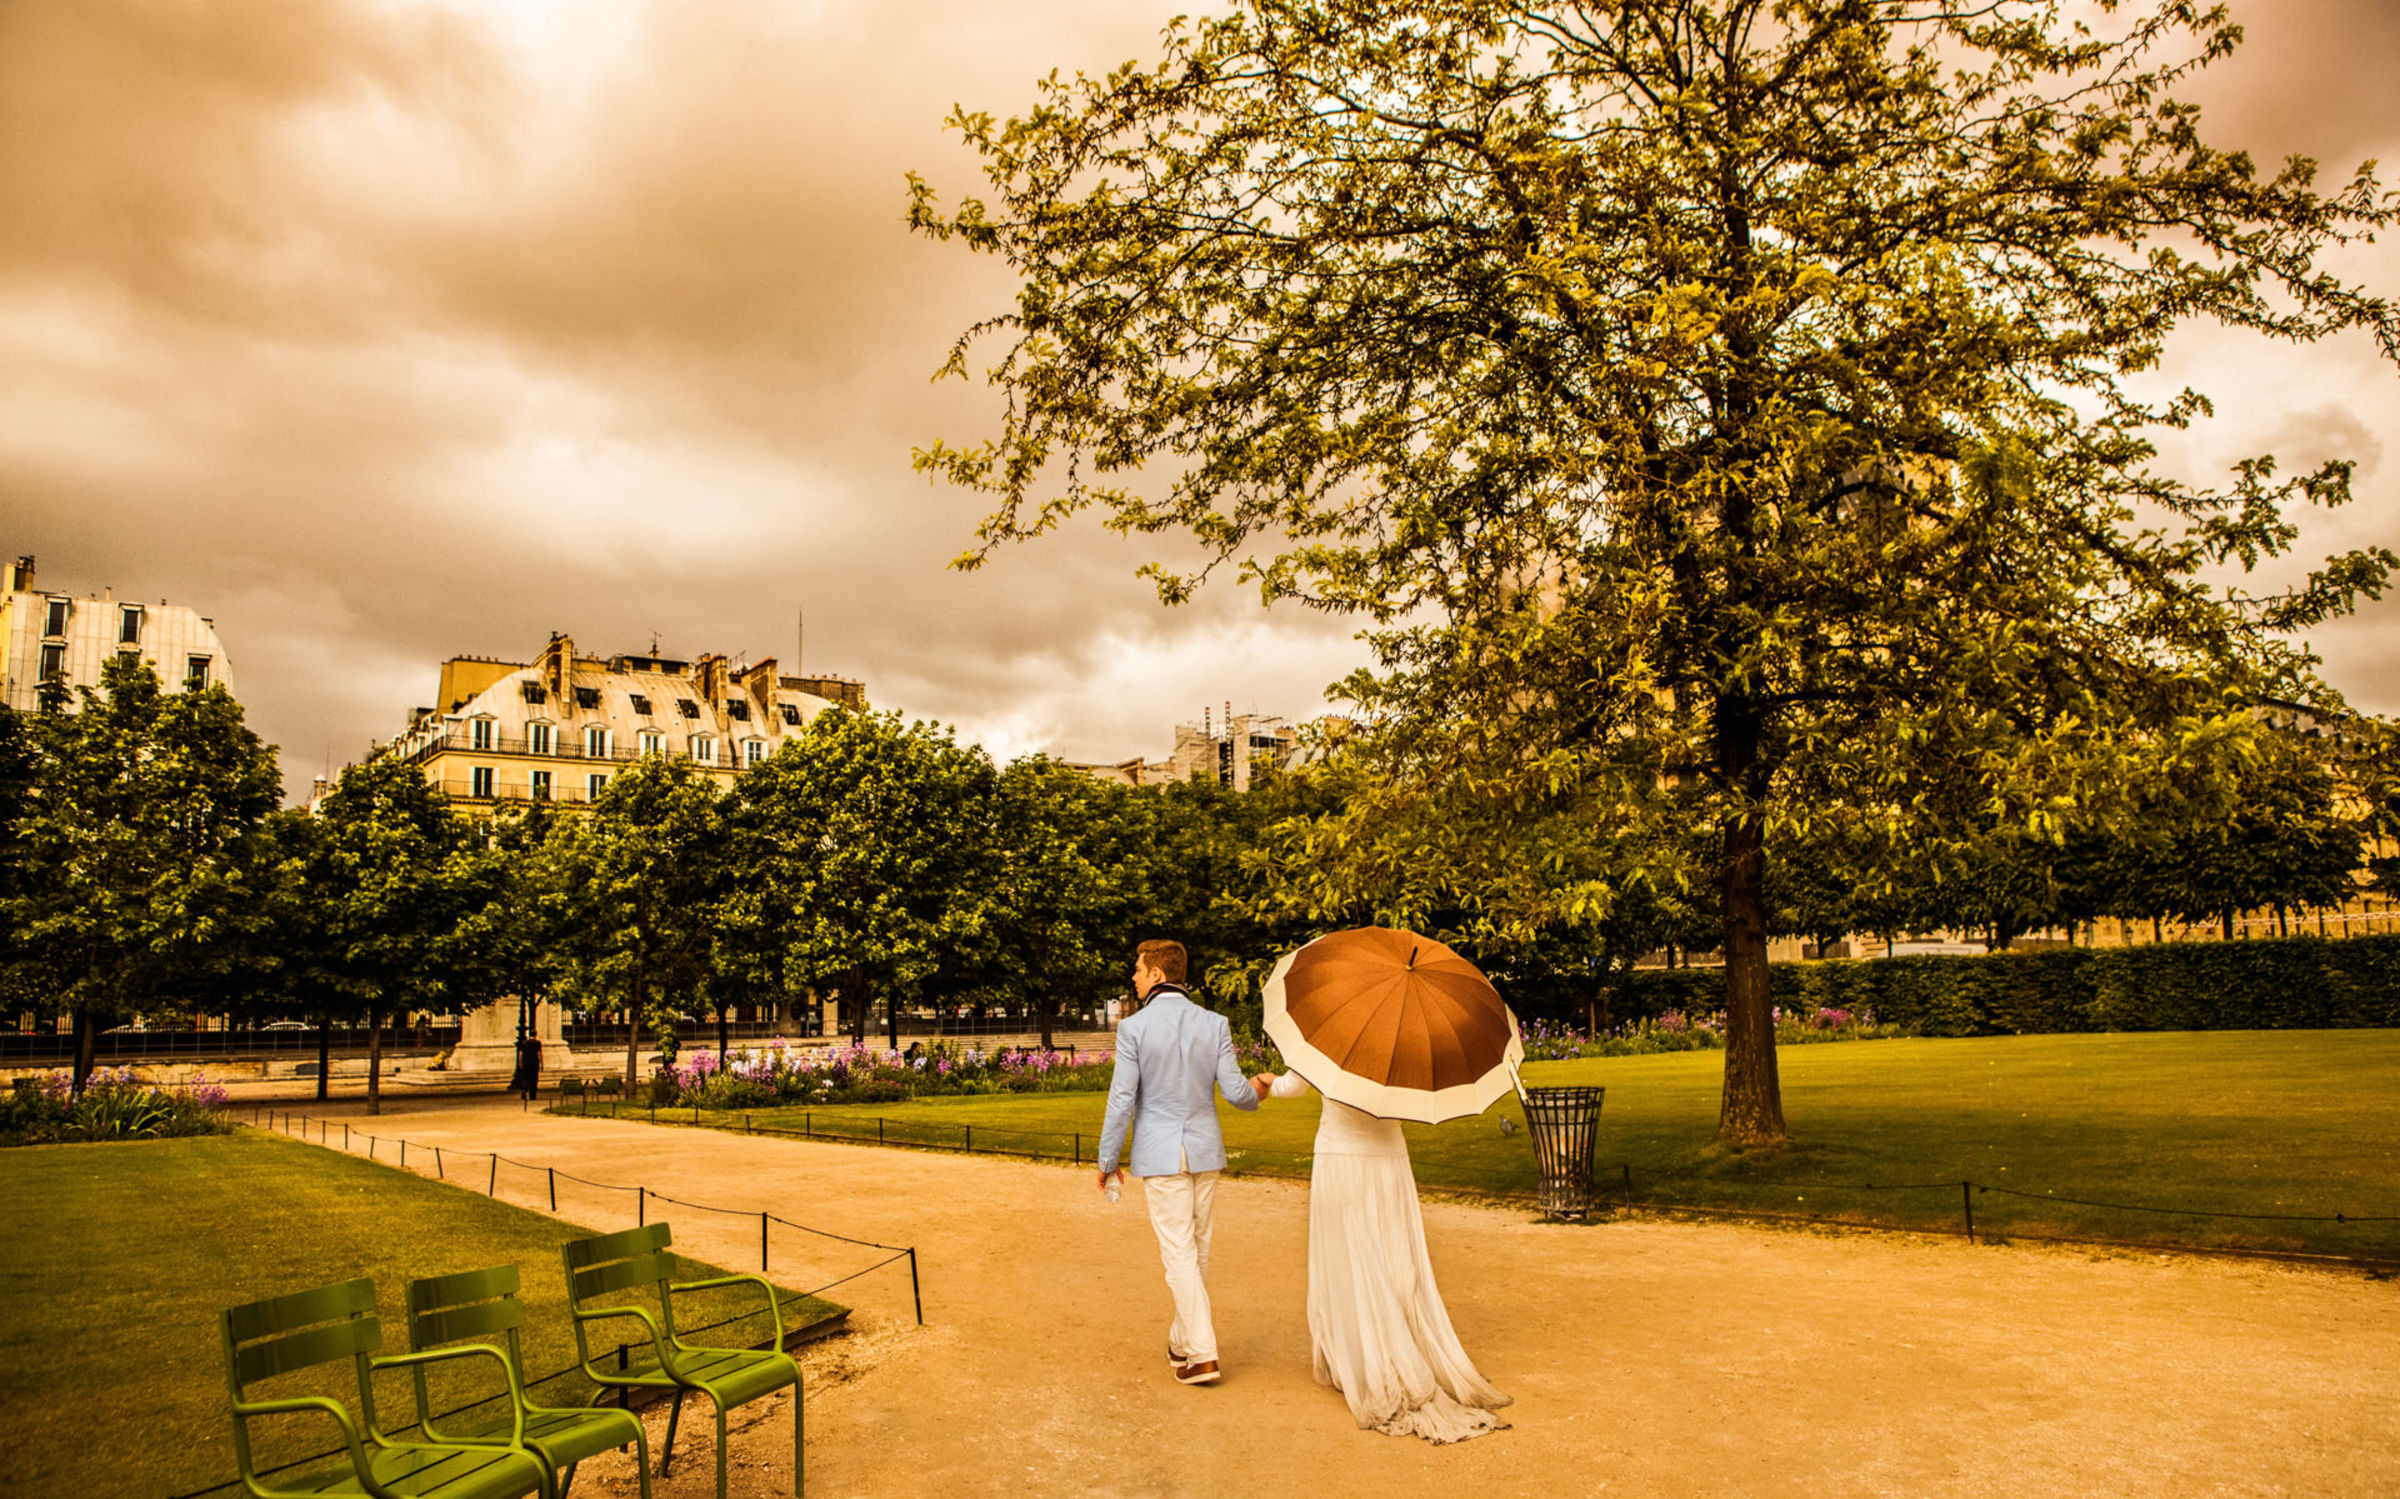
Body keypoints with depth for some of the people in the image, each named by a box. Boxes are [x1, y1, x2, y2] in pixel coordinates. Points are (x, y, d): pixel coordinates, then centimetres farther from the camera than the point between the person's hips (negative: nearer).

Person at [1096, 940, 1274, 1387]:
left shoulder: (1134, 1028, -11)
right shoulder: (1214, 1024, -3)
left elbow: (1121, 1100, -10)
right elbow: (1234, 1092, -5)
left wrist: (1107, 1160, 0)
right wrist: (1256, 1090, 19)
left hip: (1160, 1155, -4)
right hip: (1205, 1150, 4)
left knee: (1178, 1252, 0)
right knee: (1198, 1248, 16)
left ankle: (1202, 1354, -3)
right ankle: (1183, 1339, 30)